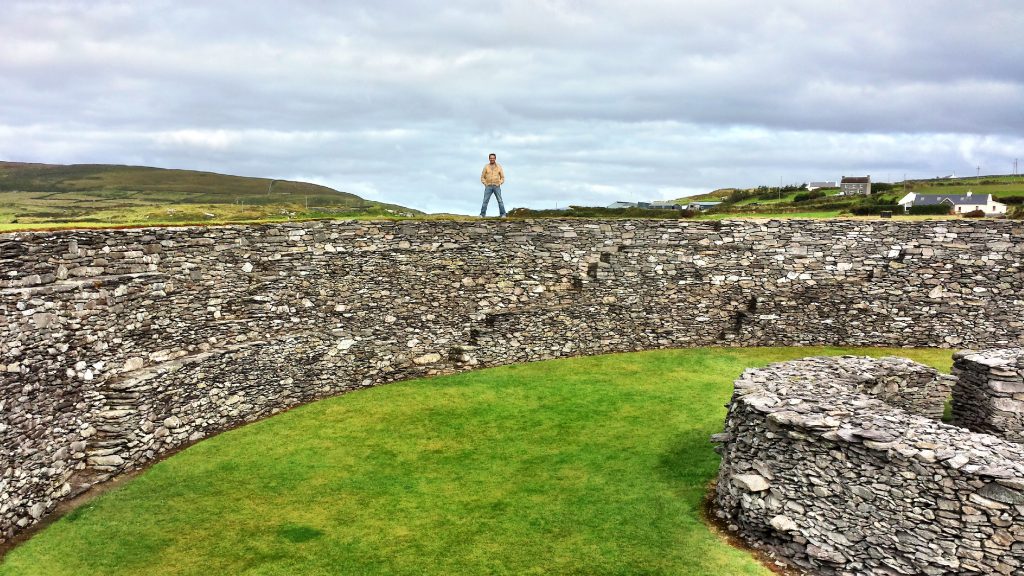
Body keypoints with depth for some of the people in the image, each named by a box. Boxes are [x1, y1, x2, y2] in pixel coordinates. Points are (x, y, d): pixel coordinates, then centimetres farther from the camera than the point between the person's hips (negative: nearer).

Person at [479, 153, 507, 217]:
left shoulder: (499, 166, 5)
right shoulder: (486, 167, 5)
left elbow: (502, 177, 9)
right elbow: (482, 177, 9)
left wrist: (500, 183, -5)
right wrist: (485, 184, -4)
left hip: (496, 186, 0)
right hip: (488, 187, 0)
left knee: (500, 201, -7)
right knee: (485, 200, -9)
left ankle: (503, 214, -4)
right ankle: (482, 214, -7)